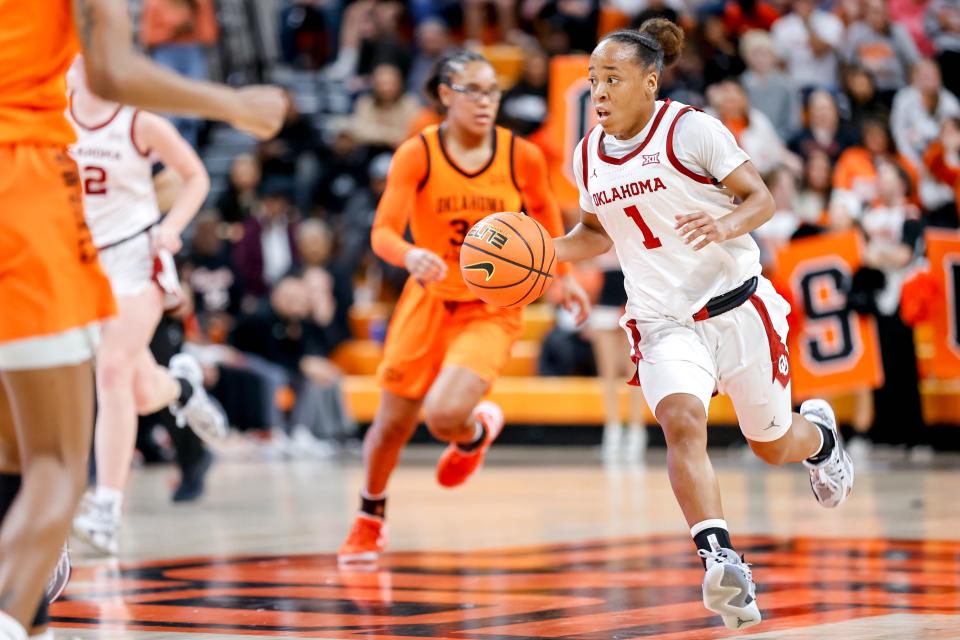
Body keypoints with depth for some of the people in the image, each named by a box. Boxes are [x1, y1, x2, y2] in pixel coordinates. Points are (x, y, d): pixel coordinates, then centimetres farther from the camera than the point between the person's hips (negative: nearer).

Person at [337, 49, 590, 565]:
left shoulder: (522, 156, -10)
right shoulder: (417, 154, -14)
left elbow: (543, 209, 12)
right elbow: (383, 232, -23)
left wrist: (564, 274, 13)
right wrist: (411, 255, -44)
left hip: (491, 311, -1)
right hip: (428, 301, 1)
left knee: (444, 415, -22)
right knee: (392, 425, 8)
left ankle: (477, 430, 17)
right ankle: (370, 517, 38)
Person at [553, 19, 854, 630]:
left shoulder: (692, 129, -10)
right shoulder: (588, 156, 6)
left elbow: (762, 198, -7)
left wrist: (726, 224, -29)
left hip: (736, 306, -2)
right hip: (661, 322, 3)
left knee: (772, 444, 12)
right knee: (681, 420, -27)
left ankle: (820, 433, 51)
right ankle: (721, 561, -37)